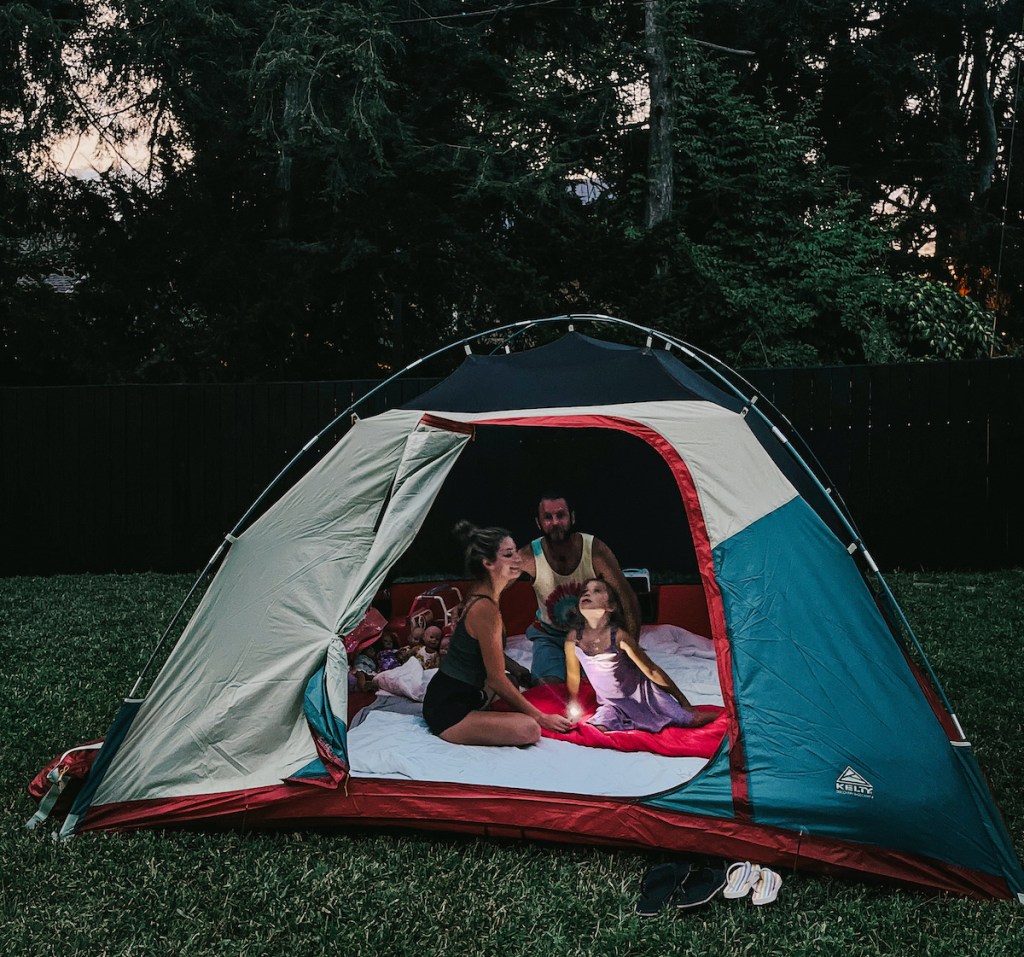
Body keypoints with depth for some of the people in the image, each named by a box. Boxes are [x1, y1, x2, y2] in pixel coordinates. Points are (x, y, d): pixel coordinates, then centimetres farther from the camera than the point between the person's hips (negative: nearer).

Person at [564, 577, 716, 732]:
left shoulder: (619, 636, -27)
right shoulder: (574, 638, -17)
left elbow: (652, 670, -17)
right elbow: (572, 676, 2)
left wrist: (684, 702, -12)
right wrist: (573, 709, 11)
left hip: (645, 696, -3)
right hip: (613, 705, 3)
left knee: (694, 720, -13)